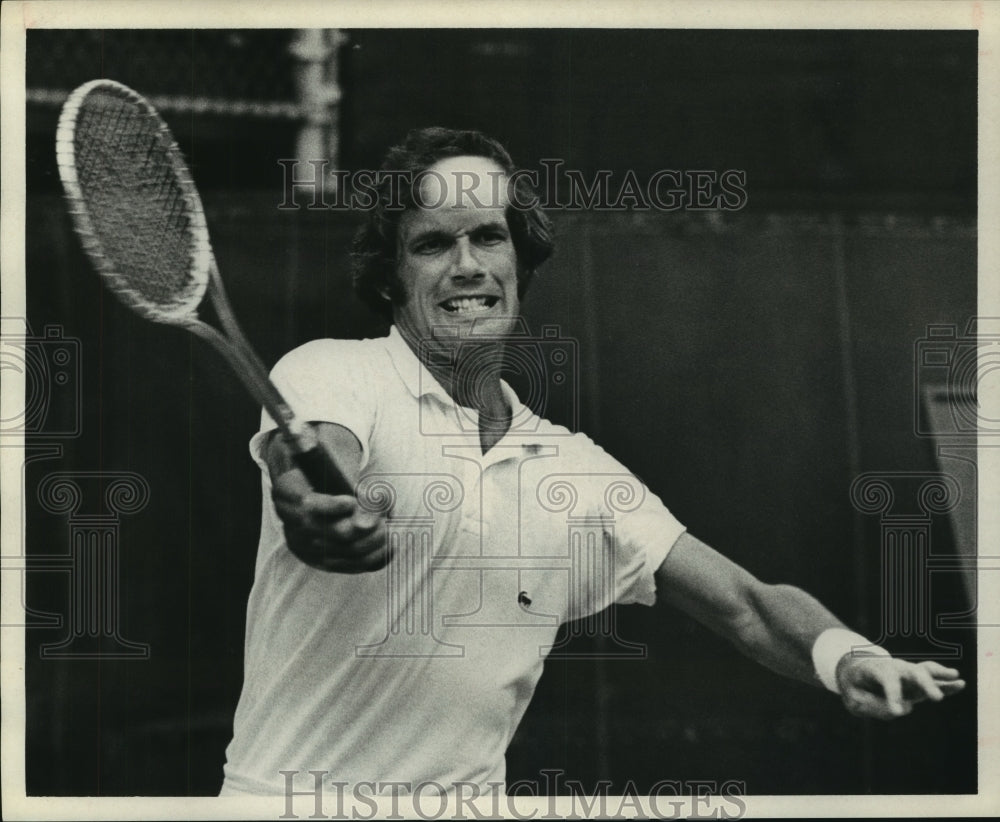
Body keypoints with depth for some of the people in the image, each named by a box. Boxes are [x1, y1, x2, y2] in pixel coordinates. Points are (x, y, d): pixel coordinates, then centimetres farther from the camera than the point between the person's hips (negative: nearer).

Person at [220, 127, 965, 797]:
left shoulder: (578, 470, 11)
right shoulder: (331, 376, -3)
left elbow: (748, 605, 8)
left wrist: (848, 657, -13)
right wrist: (325, 511, -49)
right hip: (289, 794, -4)